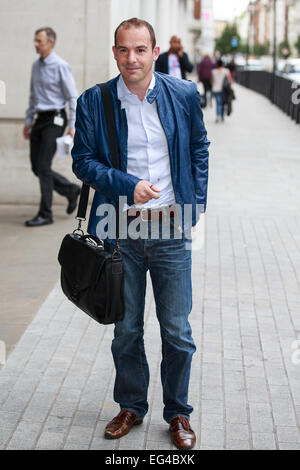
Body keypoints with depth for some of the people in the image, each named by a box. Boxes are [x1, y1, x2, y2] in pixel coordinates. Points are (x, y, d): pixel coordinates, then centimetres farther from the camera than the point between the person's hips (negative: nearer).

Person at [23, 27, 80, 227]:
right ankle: (71, 190, 27)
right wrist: (29, 120, 19)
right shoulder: (36, 65, 11)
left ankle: (45, 214, 0)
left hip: (55, 120, -8)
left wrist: (73, 125, -16)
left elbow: (73, 97, -11)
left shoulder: (60, 66, -11)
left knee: (43, 166, -9)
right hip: (40, 120, 8)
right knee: (37, 167, 7)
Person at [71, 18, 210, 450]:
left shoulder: (184, 95, -1)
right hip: (121, 232, 0)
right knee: (126, 329, 13)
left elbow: (199, 149, 11)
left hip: (171, 231, 0)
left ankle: (178, 413, 24)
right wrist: (127, 185, -14)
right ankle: (131, 406, 32)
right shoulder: (93, 102, -4)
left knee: (178, 332, 6)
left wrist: (196, 203, 4)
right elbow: (83, 160, 0)